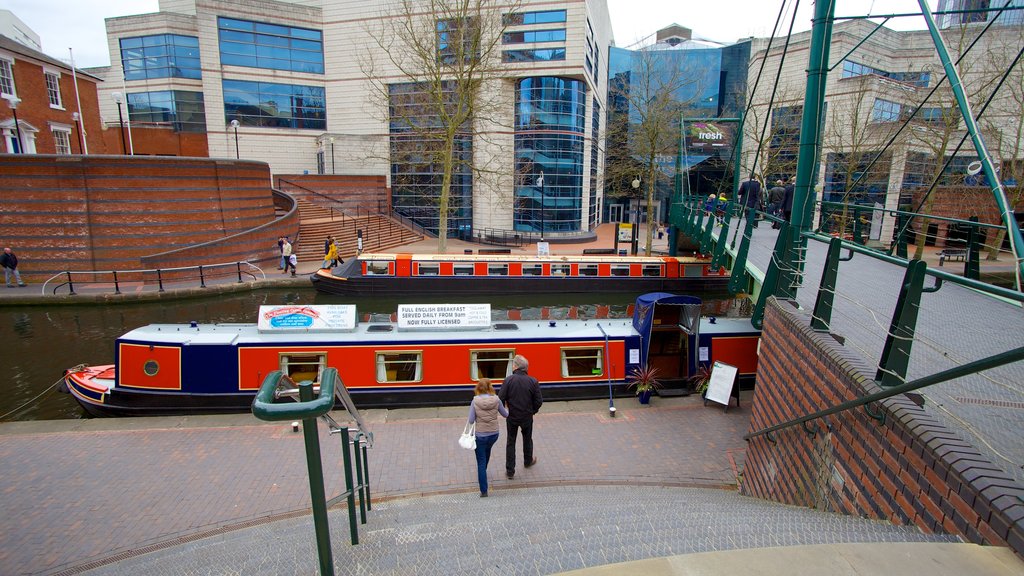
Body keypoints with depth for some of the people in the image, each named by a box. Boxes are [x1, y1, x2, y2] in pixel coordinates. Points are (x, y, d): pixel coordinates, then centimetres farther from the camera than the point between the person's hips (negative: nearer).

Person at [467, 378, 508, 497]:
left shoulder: (475, 401, -14)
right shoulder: (496, 400, -10)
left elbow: (471, 421, -13)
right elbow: (505, 415, 4)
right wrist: (507, 409, 25)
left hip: (480, 435, -3)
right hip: (494, 434, 3)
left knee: (481, 463, 8)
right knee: (487, 450, 35)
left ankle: (483, 491, 9)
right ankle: (483, 470, 56)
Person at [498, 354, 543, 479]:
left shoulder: (508, 380, -17)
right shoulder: (533, 381, -11)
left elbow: (501, 399, -16)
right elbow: (538, 401, -8)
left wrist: (505, 408, 4)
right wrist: (533, 411, 11)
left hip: (512, 417, -1)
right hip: (527, 417, 2)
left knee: (510, 442, 11)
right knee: (527, 439, 25)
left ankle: (510, 471, 14)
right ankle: (528, 461, 47)